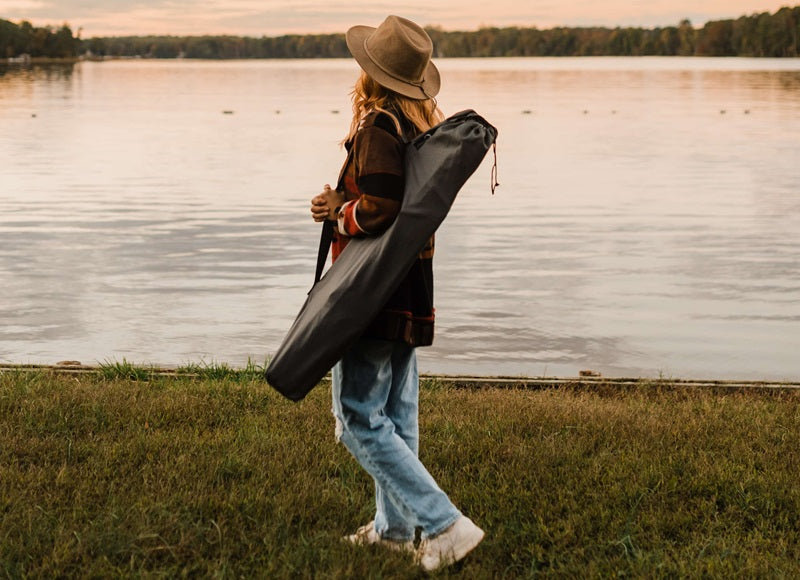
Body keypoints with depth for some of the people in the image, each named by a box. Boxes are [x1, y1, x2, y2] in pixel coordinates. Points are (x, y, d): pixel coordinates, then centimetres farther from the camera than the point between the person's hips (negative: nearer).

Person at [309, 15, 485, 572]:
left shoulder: (378, 127, -18)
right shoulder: (425, 124, 8)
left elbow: (380, 210, -27)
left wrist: (339, 211, -9)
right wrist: (347, 205, 5)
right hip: (410, 290, 9)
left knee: (360, 419, -5)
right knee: (397, 415, 18)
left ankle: (445, 523, -9)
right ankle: (395, 526, 28)